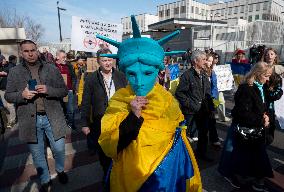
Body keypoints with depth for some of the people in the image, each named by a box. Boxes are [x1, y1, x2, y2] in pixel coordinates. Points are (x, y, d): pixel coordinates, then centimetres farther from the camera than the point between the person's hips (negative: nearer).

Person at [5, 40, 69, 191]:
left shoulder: (52, 69, 1)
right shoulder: (14, 72, 2)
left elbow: (64, 91, 1)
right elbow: (8, 96, 5)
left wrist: (48, 90, -18)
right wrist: (21, 95, -17)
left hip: (52, 117, 0)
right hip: (30, 119, 1)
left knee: (59, 149, 11)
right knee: (37, 155, 14)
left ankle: (60, 170, 43)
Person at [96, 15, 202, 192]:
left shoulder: (168, 101, -10)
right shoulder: (119, 101, -14)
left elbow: (179, 141, 0)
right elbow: (108, 146, -19)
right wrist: (133, 117, -31)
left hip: (165, 176, 1)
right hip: (129, 177, 0)